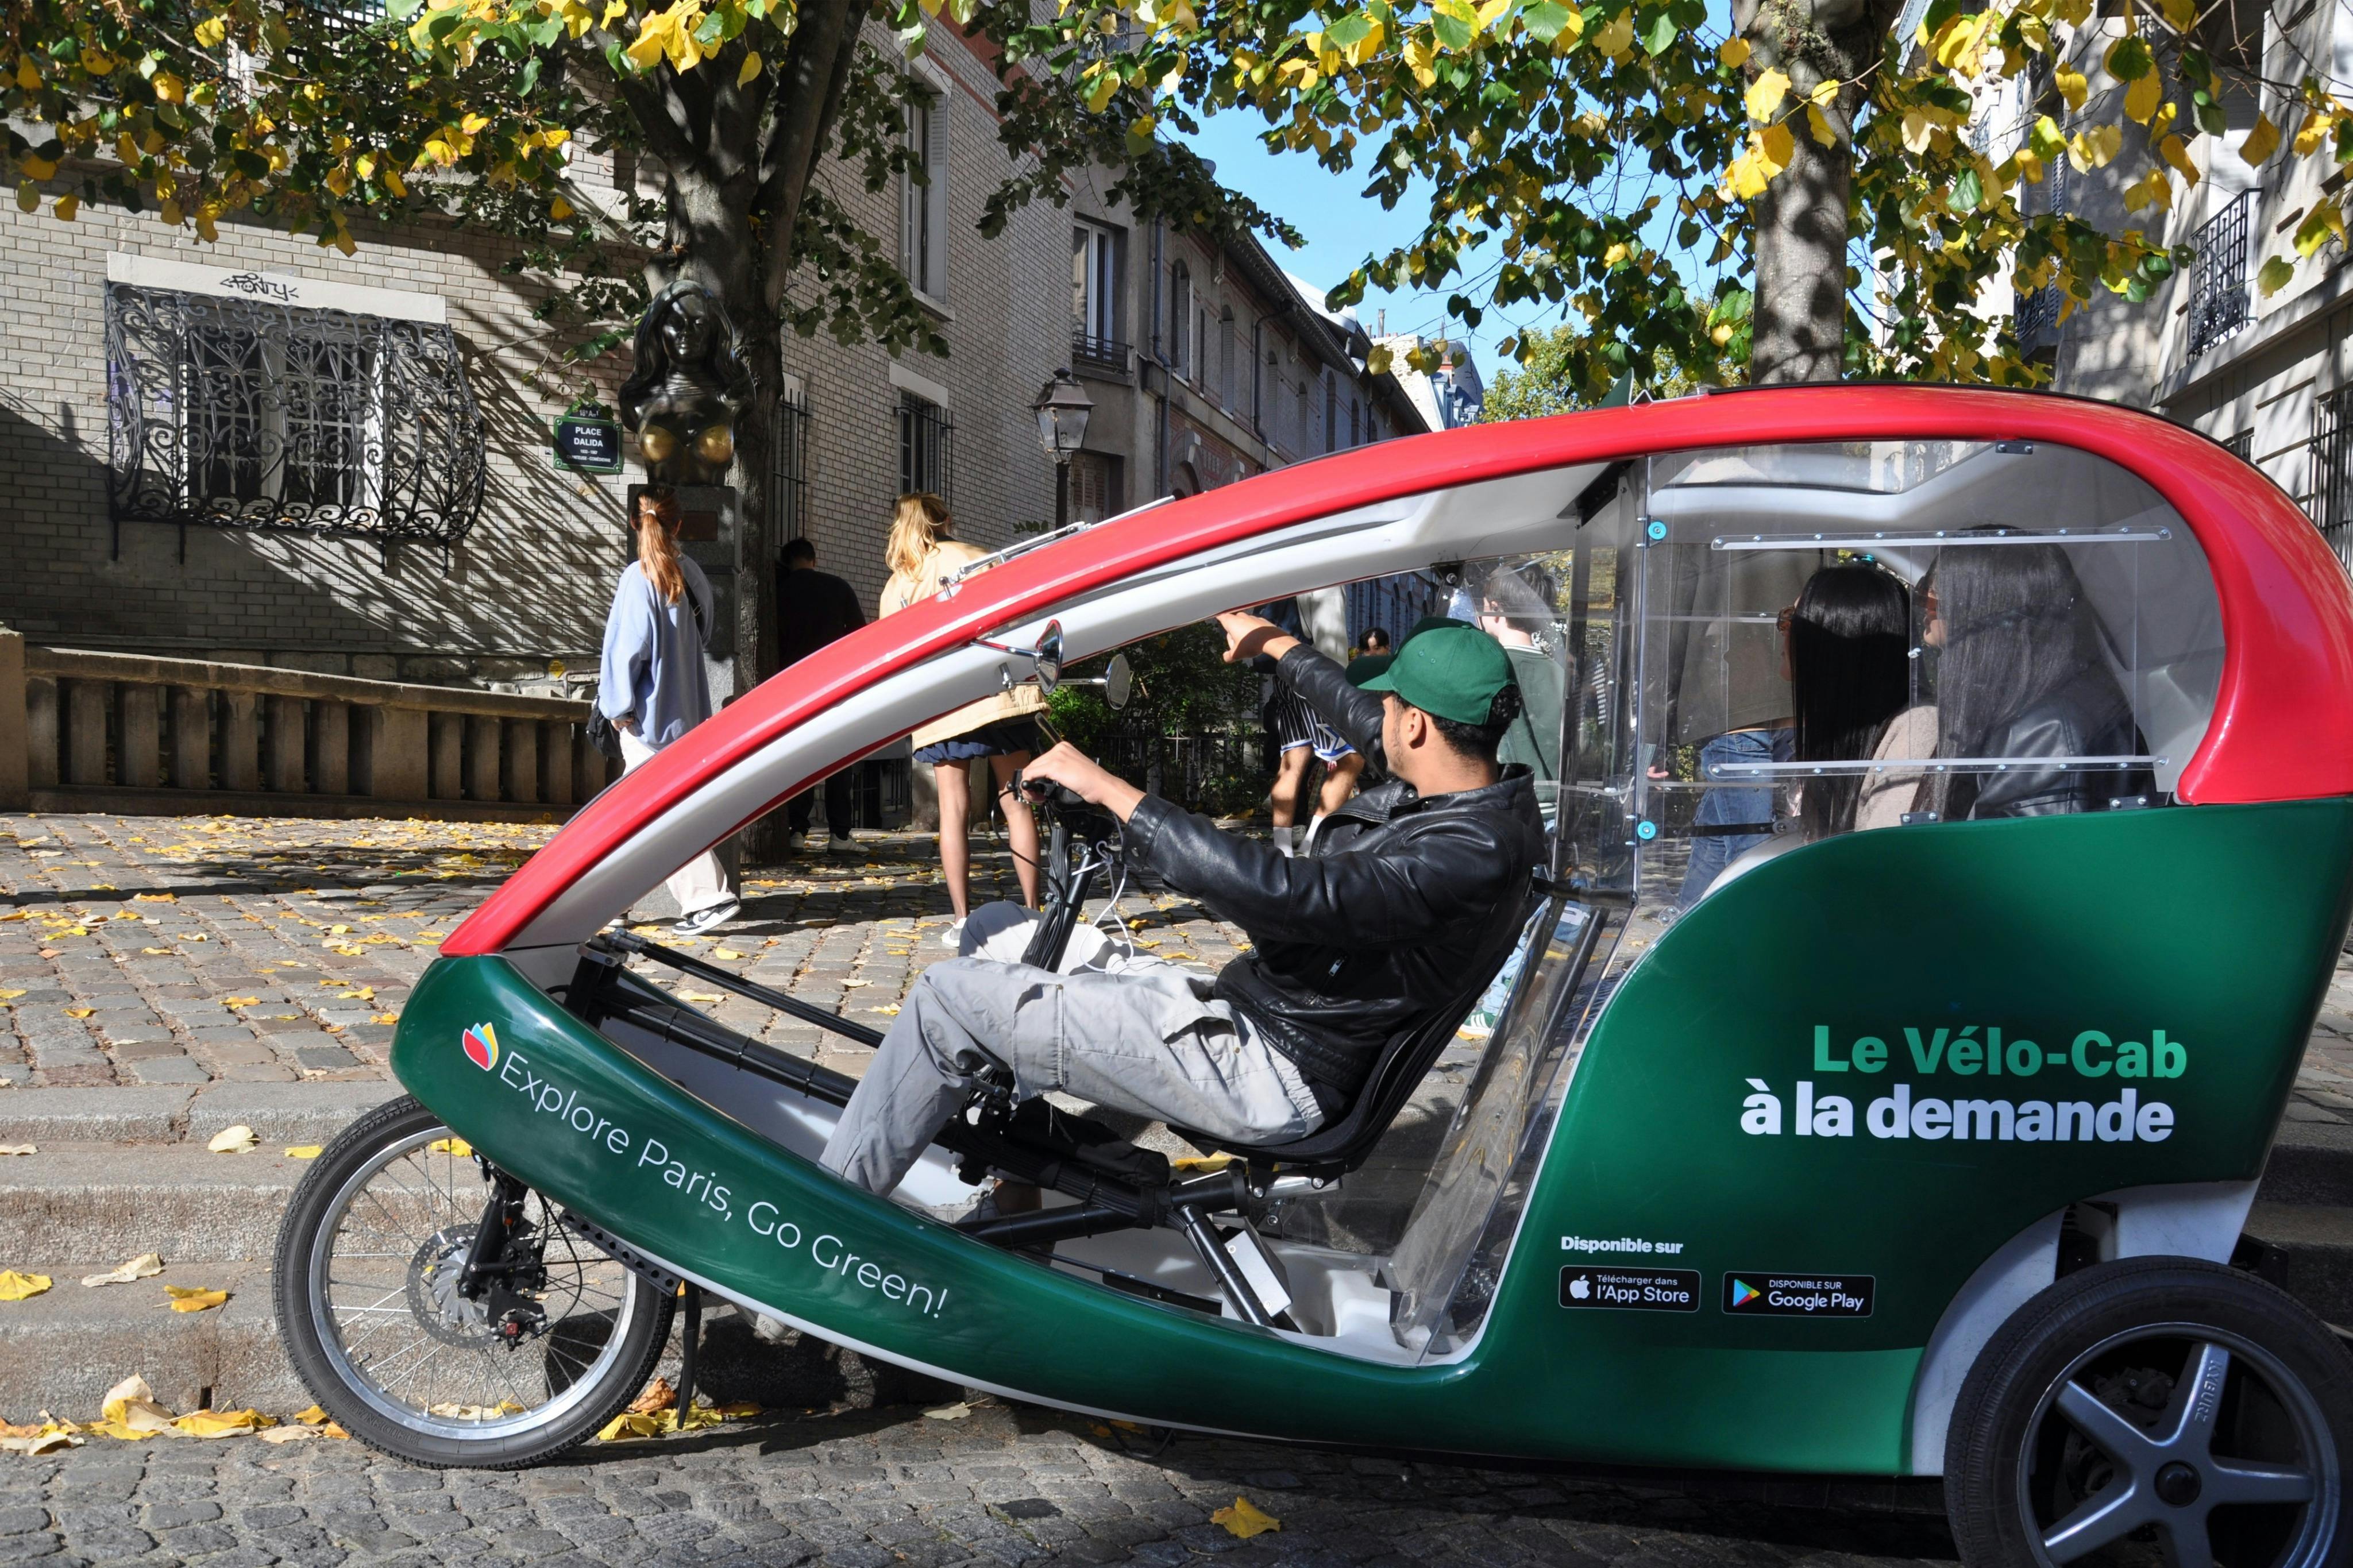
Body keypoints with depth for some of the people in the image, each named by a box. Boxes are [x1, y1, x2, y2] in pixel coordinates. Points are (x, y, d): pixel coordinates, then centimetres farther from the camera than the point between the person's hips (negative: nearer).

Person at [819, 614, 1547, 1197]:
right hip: (1263, 1018, 11)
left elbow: (1277, 890, -35)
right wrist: (1276, 644, 34)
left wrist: (1107, 789, -28)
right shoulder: (1495, 801, 3)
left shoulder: (1467, 856, -26)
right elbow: (1366, 726, 21)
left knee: (951, 996, -10)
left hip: (1264, 1076, -11)